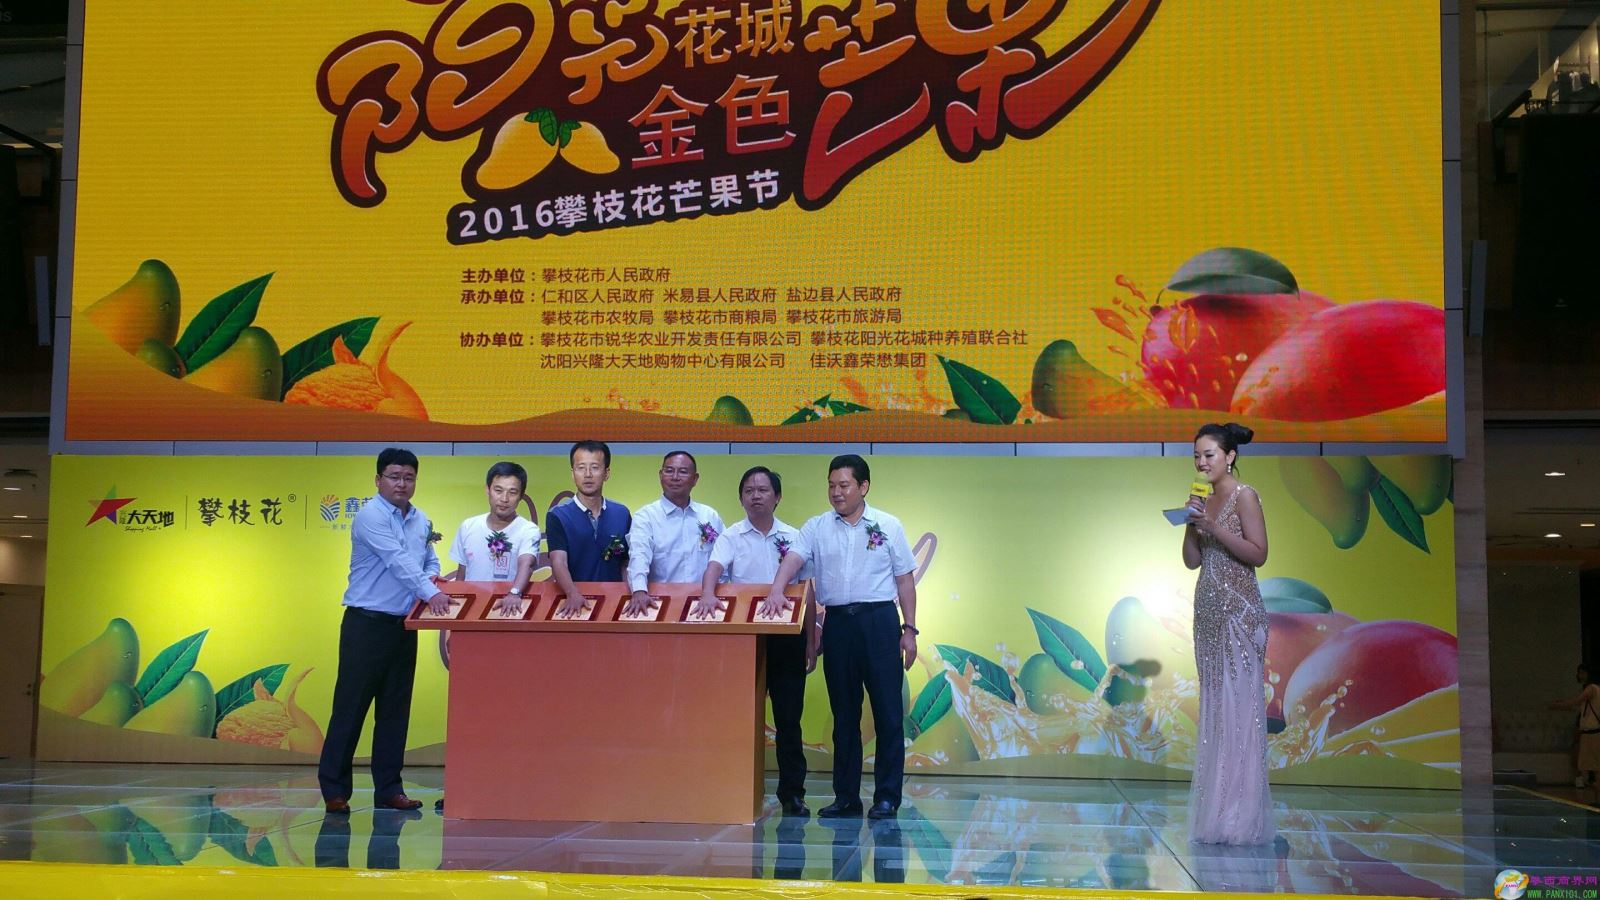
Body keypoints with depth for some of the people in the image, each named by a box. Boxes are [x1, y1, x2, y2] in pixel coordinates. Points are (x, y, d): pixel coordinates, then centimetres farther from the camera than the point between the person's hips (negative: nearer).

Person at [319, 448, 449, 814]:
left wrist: (431, 576, -1)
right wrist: (430, 593, -32)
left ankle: (388, 789, 15)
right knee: (351, 706, -3)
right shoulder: (371, 517, -11)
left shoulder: (421, 520, 12)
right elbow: (398, 560, -23)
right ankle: (334, 789, 4)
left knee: (395, 710, 9)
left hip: (404, 626, 7)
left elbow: (430, 560, 22)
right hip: (367, 623, -7)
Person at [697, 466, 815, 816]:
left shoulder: (794, 538, 8)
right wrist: (708, 594, -38)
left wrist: (810, 643, 6)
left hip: (786, 637, 1)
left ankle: (792, 793, 12)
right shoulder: (731, 537, 3)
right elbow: (714, 568, -15)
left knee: (789, 718, 4)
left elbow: (806, 592, 9)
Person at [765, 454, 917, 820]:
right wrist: (776, 591, -25)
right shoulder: (817, 527, 8)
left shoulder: (888, 526, 5)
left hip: (879, 620, -2)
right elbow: (793, 560, -6)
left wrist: (909, 630, 1)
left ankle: (887, 796, 6)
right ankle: (846, 796, 15)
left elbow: (904, 580, 6)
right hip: (837, 622, 2)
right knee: (843, 714, 8)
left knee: (887, 712, -1)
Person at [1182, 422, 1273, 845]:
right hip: (1208, 609, 8)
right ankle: (1215, 808, 13)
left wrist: (1213, 526, -18)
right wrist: (1192, 523, -1)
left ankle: (1240, 815, -3)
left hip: (1239, 611, -8)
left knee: (1239, 702, -7)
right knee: (1213, 702, 8)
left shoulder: (1243, 496, -6)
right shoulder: (1204, 499, 14)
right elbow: (1192, 560, 13)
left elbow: (1258, 554, -13)